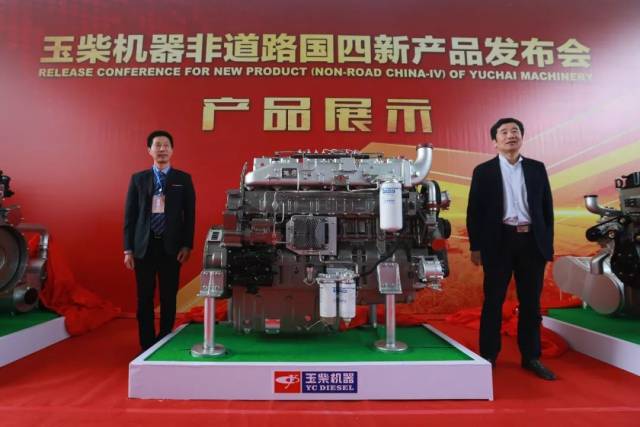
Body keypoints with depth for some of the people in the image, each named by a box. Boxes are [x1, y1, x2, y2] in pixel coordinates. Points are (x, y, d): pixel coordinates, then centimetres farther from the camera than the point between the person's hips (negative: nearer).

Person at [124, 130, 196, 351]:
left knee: (169, 298, 7)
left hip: (171, 246, -1)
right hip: (144, 246, 1)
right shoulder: (138, 179, 7)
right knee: (144, 298, 7)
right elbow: (130, 215, 6)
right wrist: (128, 249, 0)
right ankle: (147, 345, 20)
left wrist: (186, 245, -5)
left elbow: (189, 215, 2)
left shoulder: (183, 179, 4)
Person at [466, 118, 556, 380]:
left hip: (532, 241, 3)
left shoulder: (537, 168, 11)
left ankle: (531, 357, 22)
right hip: (499, 241, -2)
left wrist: (548, 243, 4)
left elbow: (547, 207, 10)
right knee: (493, 301, 5)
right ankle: (488, 356, 16)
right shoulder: (483, 171, 3)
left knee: (531, 302, 9)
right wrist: (475, 246, -5)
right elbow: (474, 211, 0)